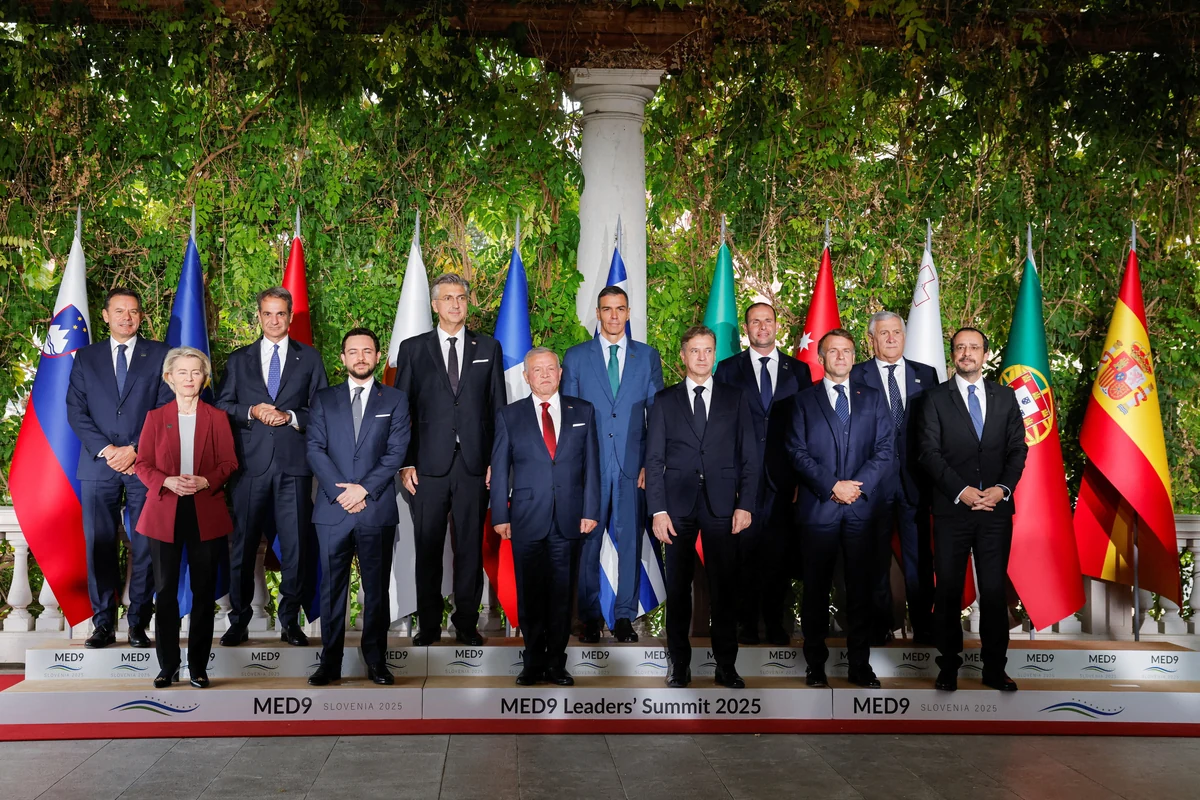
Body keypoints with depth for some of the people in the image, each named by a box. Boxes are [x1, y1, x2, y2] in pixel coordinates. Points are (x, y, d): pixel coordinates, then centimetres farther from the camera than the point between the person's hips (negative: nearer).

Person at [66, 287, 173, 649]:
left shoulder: (159, 355, 8)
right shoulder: (86, 358, 14)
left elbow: (167, 409, 1)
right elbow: (76, 411, 7)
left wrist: (136, 450, -8)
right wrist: (106, 449, -7)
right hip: (98, 466, 2)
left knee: (145, 548, -2)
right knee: (99, 546, 0)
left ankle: (138, 625, 4)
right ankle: (103, 624, 7)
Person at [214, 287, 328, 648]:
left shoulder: (309, 358, 10)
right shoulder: (239, 360, 13)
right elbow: (221, 407, 9)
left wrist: (290, 417, -10)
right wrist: (251, 412, -8)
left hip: (294, 464, -1)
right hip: (251, 465, 1)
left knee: (296, 544, -1)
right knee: (243, 544, 3)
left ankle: (290, 619, 11)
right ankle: (239, 620, 14)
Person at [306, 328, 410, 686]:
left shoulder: (395, 400, 8)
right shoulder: (324, 399, 11)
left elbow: (396, 452, -1)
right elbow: (315, 449, 2)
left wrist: (364, 489, -11)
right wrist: (340, 492, -10)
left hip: (377, 509, -1)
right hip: (333, 509, 1)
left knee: (377, 588, 4)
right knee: (332, 588, 3)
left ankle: (376, 661, 12)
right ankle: (330, 663, 9)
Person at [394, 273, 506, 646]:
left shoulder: (488, 348, 10)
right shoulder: (413, 348, 8)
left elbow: (498, 409, 9)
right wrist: (405, 462, -2)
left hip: (474, 464, 1)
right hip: (429, 464, 0)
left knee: (470, 548, 5)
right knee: (428, 548, 4)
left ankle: (467, 623, 16)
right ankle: (428, 625, 15)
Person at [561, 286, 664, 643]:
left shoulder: (648, 356, 9)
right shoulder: (576, 357, 8)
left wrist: (651, 463, -2)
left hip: (633, 465, 0)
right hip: (589, 465, 0)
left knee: (630, 541, 1)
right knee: (587, 542, 2)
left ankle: (625, 616, 11)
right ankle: (590, 617, 12)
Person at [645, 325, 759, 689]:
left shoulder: (734, 398, 9)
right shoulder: (665, 400, 8)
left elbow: (748, 455, 7)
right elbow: (654, 459, 4)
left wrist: (745, 505, -2)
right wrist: (658, 510, -4)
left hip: (721, 505, 0)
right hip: (678, 505, 0)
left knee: (724, 588, 2)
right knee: (678, 587, 4)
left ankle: (726, 664, 10)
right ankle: (679, 662, 13)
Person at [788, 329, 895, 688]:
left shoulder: (873, 399, 12)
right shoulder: (803, 401, 7)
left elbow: (886, 450, 4)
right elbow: (798, 452, -1)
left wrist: (858, 485, -10)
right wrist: (832, 486, -12)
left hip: (862, 510, 1)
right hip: (818, 508, -1)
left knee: (861, 588, 4)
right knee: (816, 589, 4)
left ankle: (860, 665, 12)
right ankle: (816, 664, 12)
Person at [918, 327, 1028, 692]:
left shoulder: (1005, 397, 11)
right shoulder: (936, 398, 3)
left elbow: (1018, 448, 7)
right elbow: (929, 452, -4)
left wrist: (1002, 488, -9)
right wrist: (961, 491, -14)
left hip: (996, 509, 2)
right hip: (951, 510, -1)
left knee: (995, 590, 3)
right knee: (948, 591, 4)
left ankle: (994, 669, 12)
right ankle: (948, 668, 13)